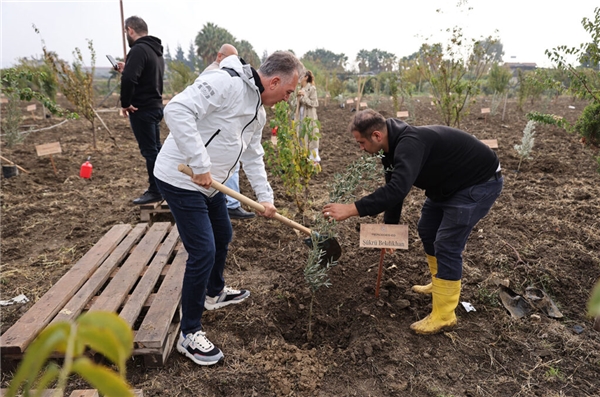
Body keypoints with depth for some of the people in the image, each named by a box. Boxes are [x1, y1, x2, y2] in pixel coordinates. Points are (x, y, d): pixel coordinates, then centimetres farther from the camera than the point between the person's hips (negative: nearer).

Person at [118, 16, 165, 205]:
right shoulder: (155, 50, 14)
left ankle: (155, 191, 2)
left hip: (142, 109, -9)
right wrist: (126, 69, 19)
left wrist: (125, 103, -17)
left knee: (149, 151, -4)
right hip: (155, 106, 10)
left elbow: (129, 79, -29)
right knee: (155, 148, 16)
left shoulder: (139, 49, -16)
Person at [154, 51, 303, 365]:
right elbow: (177, 110, -31)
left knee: (223, 236, 23)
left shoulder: (259, 111, 10)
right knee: (203, 252, -8)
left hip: (209, 184, 10)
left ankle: (215, 293, 50)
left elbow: (253, 156, 17)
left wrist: (265, 196, 8)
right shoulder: (225, 82, -21)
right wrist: (200, 165, -31)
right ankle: (189, 334, 10)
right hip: (180, 180, -10)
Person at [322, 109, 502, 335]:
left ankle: (443, 315, 1)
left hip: (480, 182, -10)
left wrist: (351, 210, -45)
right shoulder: (394, 146, -2)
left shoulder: (410, 144, -34)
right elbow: (393, 188, 8)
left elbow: (397, 190, -46)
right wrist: (389, 225, 12)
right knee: (427, 231, 16)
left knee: (447, 244, -12)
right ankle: (440, 285, 36)